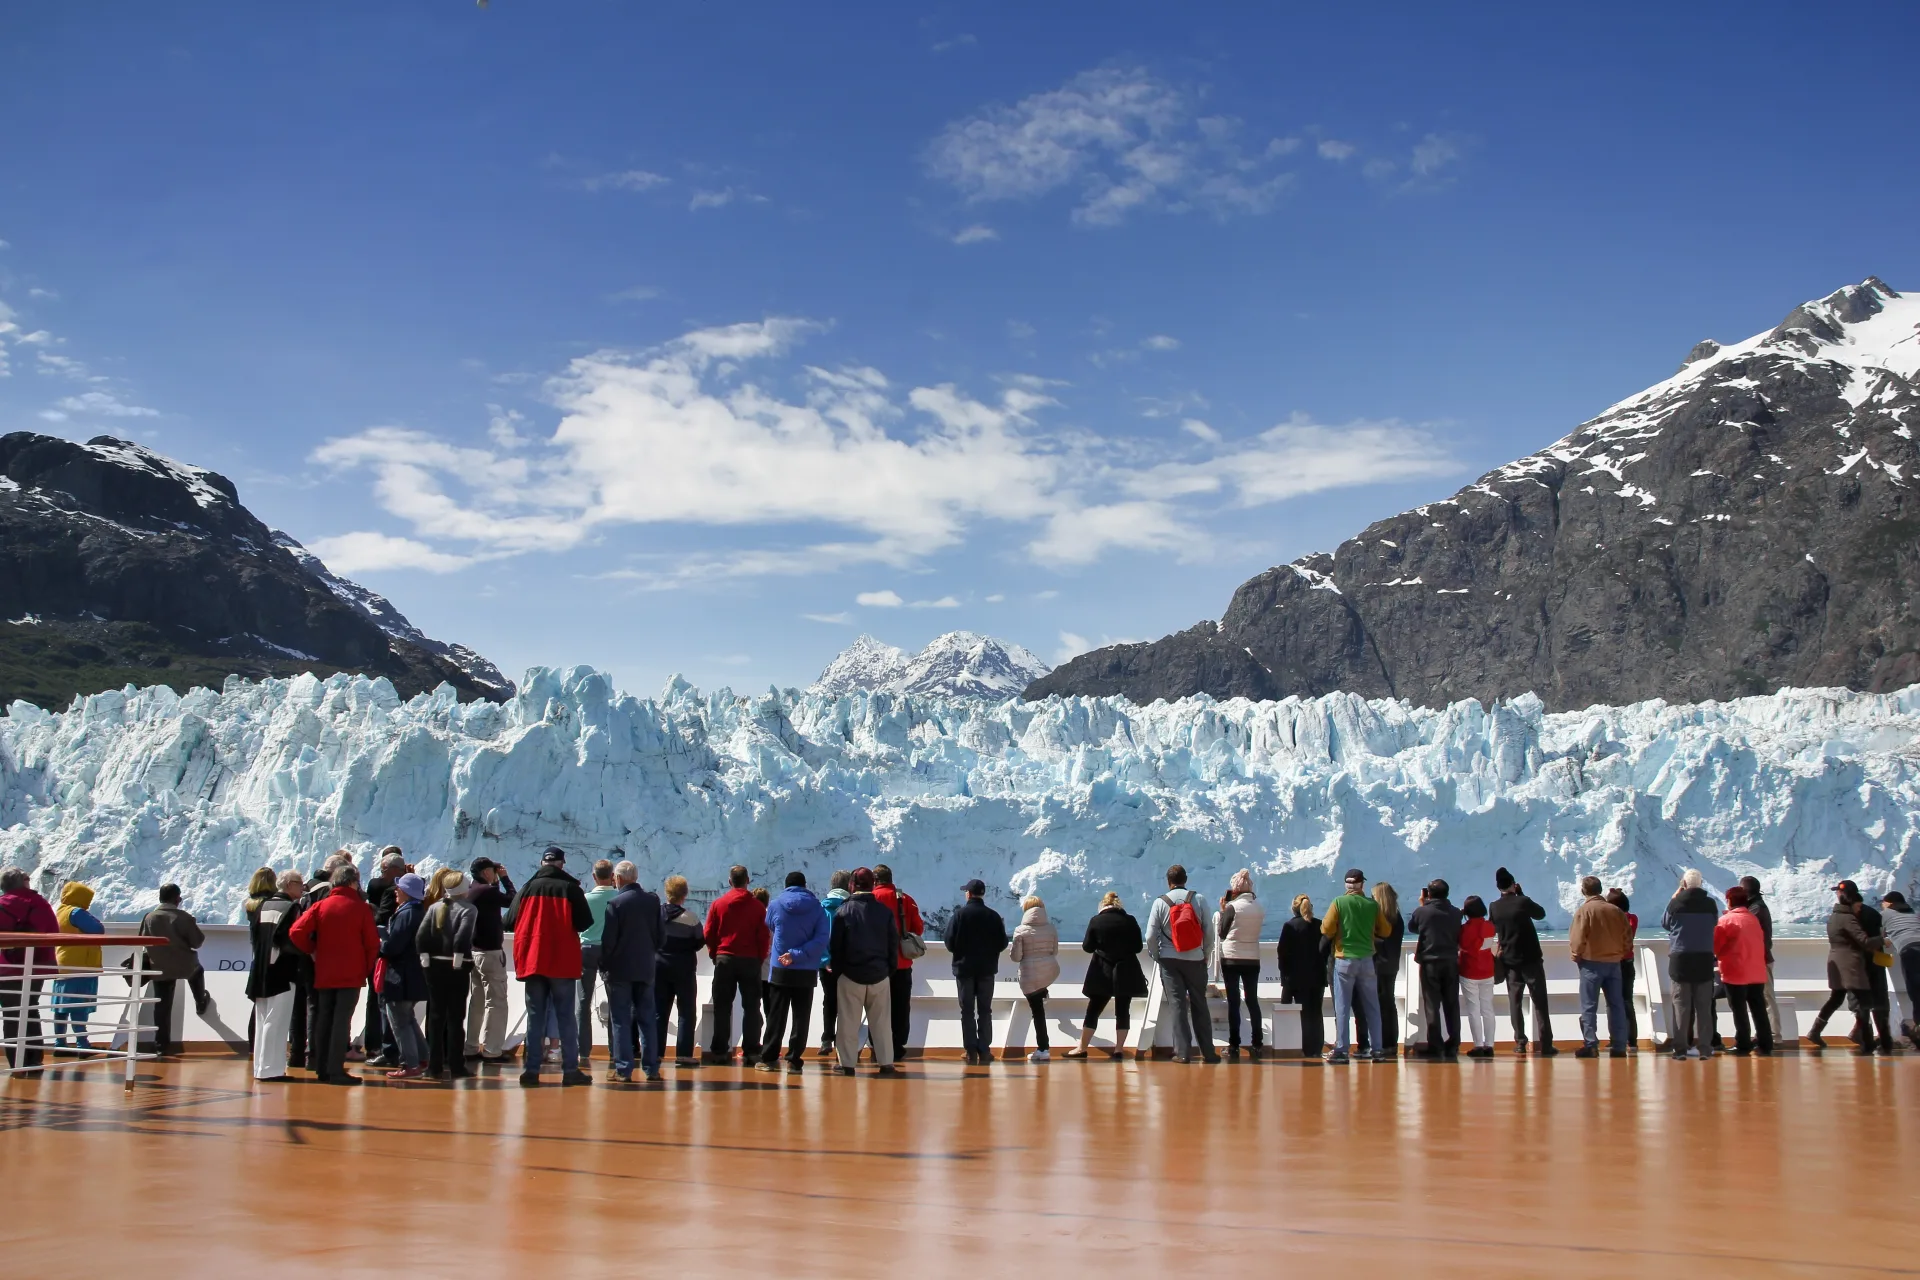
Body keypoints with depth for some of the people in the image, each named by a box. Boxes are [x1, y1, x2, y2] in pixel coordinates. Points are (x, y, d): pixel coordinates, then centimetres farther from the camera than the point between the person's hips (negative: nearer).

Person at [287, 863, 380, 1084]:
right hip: (352, 974, -3)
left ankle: (322, 1069, 16)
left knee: (323, 1020, 12)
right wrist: (367, 968, 7)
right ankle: (336, 1070, -7)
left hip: (324, 973, 4)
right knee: (342, 1020, -3)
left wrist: (312, 950, 9)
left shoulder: (320, 906, 2)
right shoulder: (361, 908, -6)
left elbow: (296, 932, -7)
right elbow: (372, 943, -7)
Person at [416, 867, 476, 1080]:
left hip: (435, 966, 4)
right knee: (455, 1017, 1)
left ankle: (434, 1066, 11)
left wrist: (425, 959, 0)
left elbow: (420, 936, -3)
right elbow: (463, 936, -20)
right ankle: (456, 1067, 0)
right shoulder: (468, 908, -5)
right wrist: (458, 960, -15)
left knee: (436, 1015, 10)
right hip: (458, 968, -4)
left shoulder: (434, 907, 7)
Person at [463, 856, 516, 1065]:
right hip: (490, 952, -9)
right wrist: (505, 878, 2)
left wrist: (497, 882, 13)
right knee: (496, 1001, -3)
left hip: (472, 951, 9)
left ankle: (472, 1047, 19)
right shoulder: (488, 890, -17)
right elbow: (512, 900, -7)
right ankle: (492, 1051, -5)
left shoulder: (469, 891, 8)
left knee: (476, 1000, 15)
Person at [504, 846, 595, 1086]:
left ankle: (530, 1070, 3)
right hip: (563, 962, -2)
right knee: (566, 1017, 3)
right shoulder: (571, 888, -3)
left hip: (532, 961, 2)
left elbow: (509, 922, 0)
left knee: (534, 1017, 8)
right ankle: (570, 1070, 0)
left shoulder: (528, 888, 3)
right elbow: (585, 922, -9)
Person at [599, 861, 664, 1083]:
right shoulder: (653, 900, 3)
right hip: (646, 967, 4)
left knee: (620, 1020, 2)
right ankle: (651, 1069, 7)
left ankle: (623, 1069, -1)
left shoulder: (615, 902, -11)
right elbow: (660, 933, 6)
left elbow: (608, 939, -11)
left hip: (620, 968, -4)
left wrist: (604, 965, 0)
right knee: (647, 1018, 9)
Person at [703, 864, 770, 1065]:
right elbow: (764, 937, -3)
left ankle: (719, 1050, 4)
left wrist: (715, 955, 14)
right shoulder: (757, 906, -1)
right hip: (750, 960, -1)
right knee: (751, 1006, 5)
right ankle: (750, 1051, 0)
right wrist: (760, 959, 9)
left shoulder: (718, 904, 1)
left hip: (724, 959, 1)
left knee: (722, 1006, 6)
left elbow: (708, 934, 1)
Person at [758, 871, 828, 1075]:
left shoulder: (775, 905, -2)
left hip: (780, 970, 0)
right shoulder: (817, 907, -2)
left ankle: (769, 1058, 12)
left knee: (776, 1016, 9)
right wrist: (797, 954, -15)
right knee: (801, 1018, 5)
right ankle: (794, 1060, 3)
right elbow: (821, 940, -12)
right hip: (807, 971, 0)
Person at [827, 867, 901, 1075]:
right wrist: (890, 970, 11)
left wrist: (837, 969, 5)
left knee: (849, 1022, 4)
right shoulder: (885, 911, 1)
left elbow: (834, 945, -4)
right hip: (879, 974, 2)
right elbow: (894, 944, 3)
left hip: (851, 974, -2)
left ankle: (847, 1064, 4)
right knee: (881, 1022, 8)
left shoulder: (844, 911, -5)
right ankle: (886, 1063, 7)